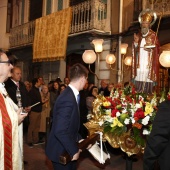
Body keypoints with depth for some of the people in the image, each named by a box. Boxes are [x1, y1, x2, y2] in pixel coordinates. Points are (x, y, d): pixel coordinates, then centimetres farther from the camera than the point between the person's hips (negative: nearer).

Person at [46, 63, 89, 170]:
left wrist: (79, 140, 8)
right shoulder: (68, 99, -28)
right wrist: (74, 151, -20)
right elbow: (60, 131, -30)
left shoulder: (71, 94, 2)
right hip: (62, 151, -9)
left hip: (67, 148, 9)